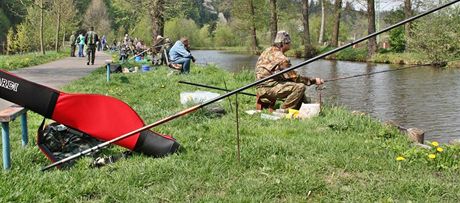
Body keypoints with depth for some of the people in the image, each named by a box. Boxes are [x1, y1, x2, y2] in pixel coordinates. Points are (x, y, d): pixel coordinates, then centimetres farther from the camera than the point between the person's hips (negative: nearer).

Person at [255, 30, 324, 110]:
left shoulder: (269, 50, 12)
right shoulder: (281, 58, -18)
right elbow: (295, 77, -14)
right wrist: (313, 80, -5)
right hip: (268, 88, -11)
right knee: (300, 87, -20)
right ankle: (283, 111, -11)